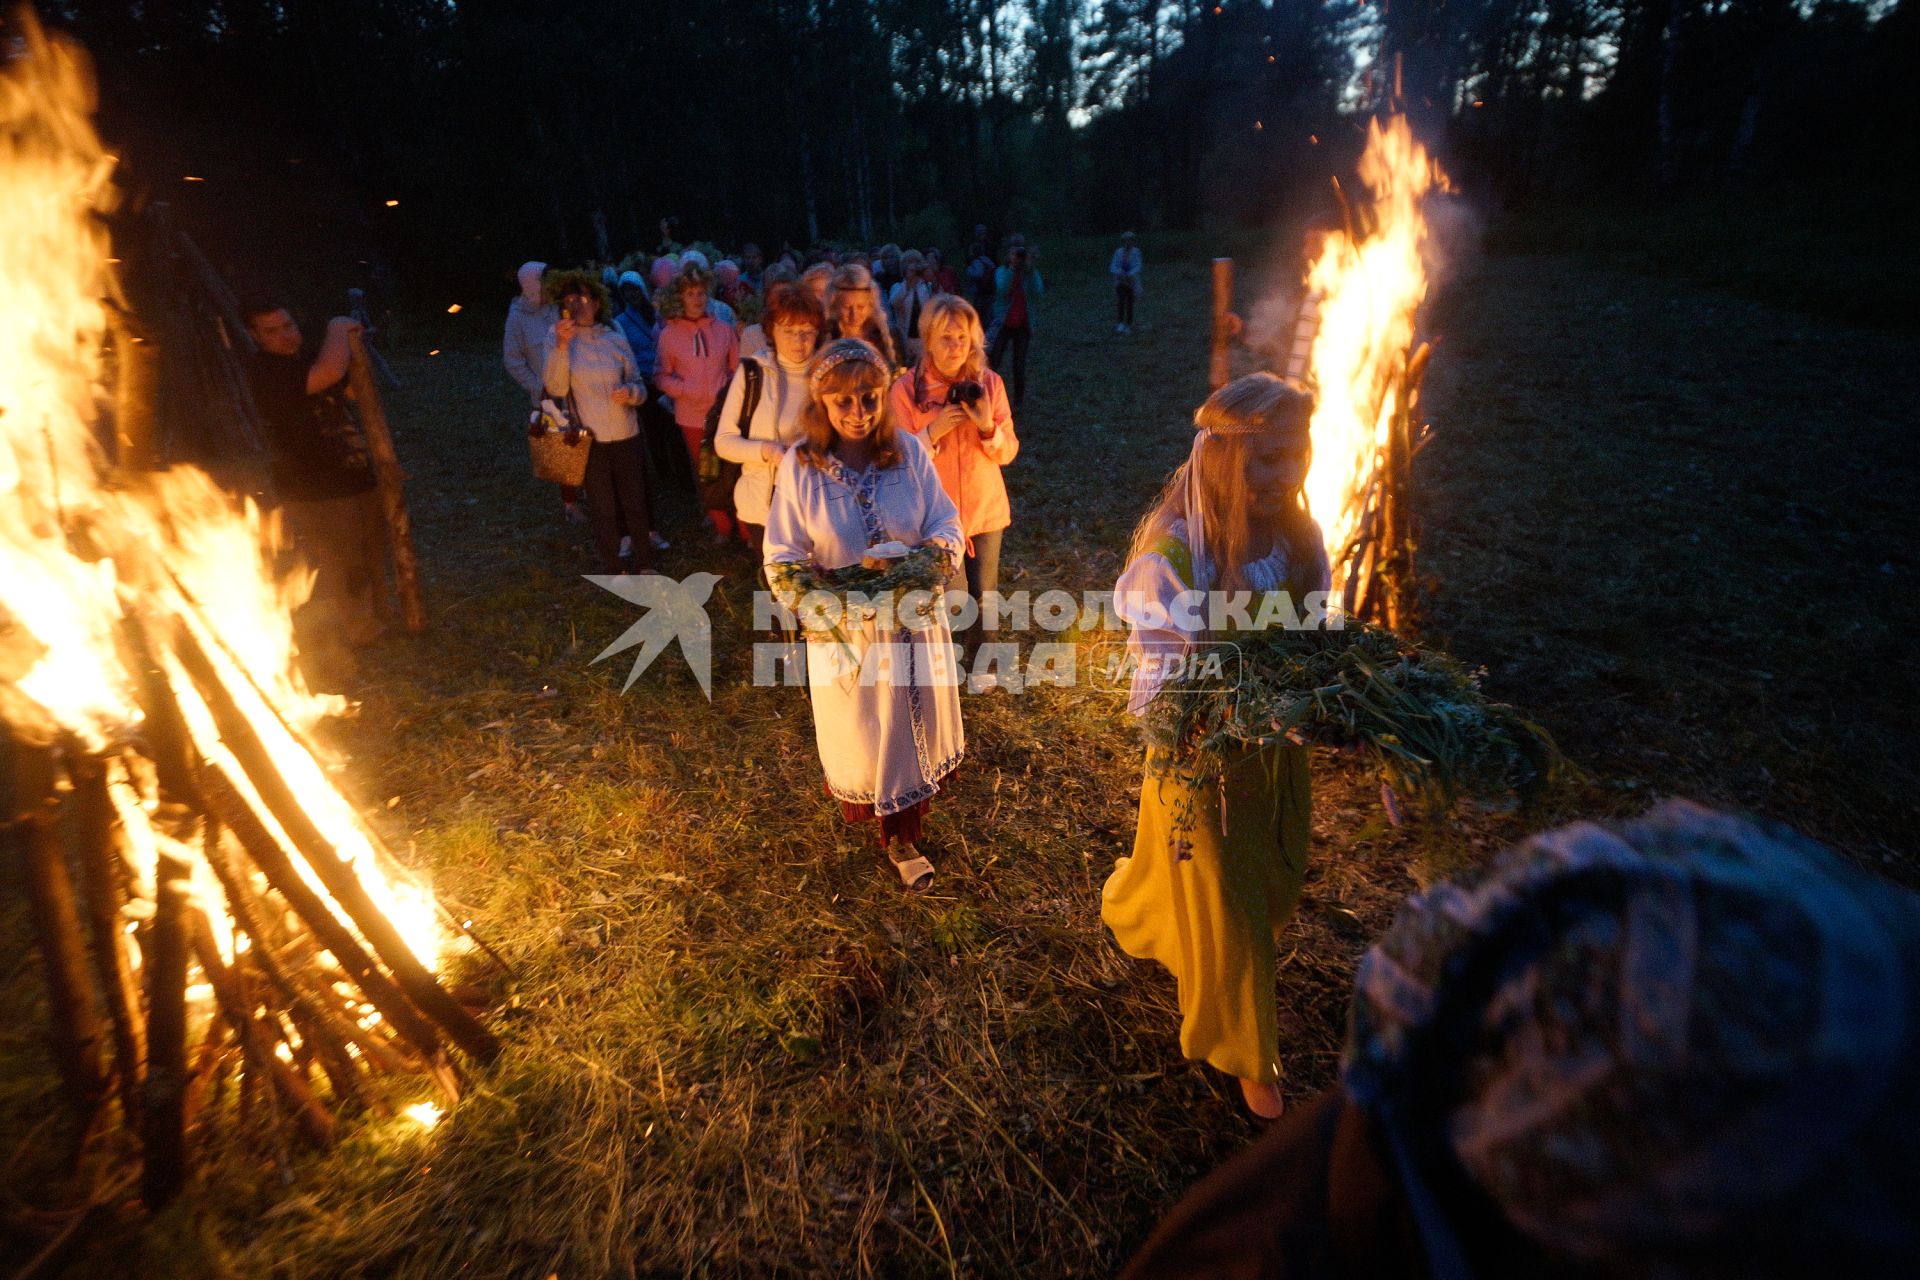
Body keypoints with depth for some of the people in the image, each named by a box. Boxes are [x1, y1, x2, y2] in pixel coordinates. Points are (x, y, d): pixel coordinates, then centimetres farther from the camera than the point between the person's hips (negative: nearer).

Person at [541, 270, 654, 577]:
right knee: (603, 509, 9)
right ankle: (612, 567, 26)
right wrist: (561, 346, -25)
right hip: (589, 441, -1)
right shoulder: (558, 337, -2)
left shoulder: (615, 337, 4)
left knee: (635, 503, 10)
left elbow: (639, 385, 7)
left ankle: (644, 563, 28)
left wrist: (631, 392, -16)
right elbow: (555, 388, -13)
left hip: (627, 436, 2)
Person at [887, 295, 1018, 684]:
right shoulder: (906, 388, -11)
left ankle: (973, 661, 40)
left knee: (982, 597, 13)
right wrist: (933, 432, -25)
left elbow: (1008, 452, -2)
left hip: (984, 510, 2)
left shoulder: (989, 383, -4)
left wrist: (988, 427, -22)